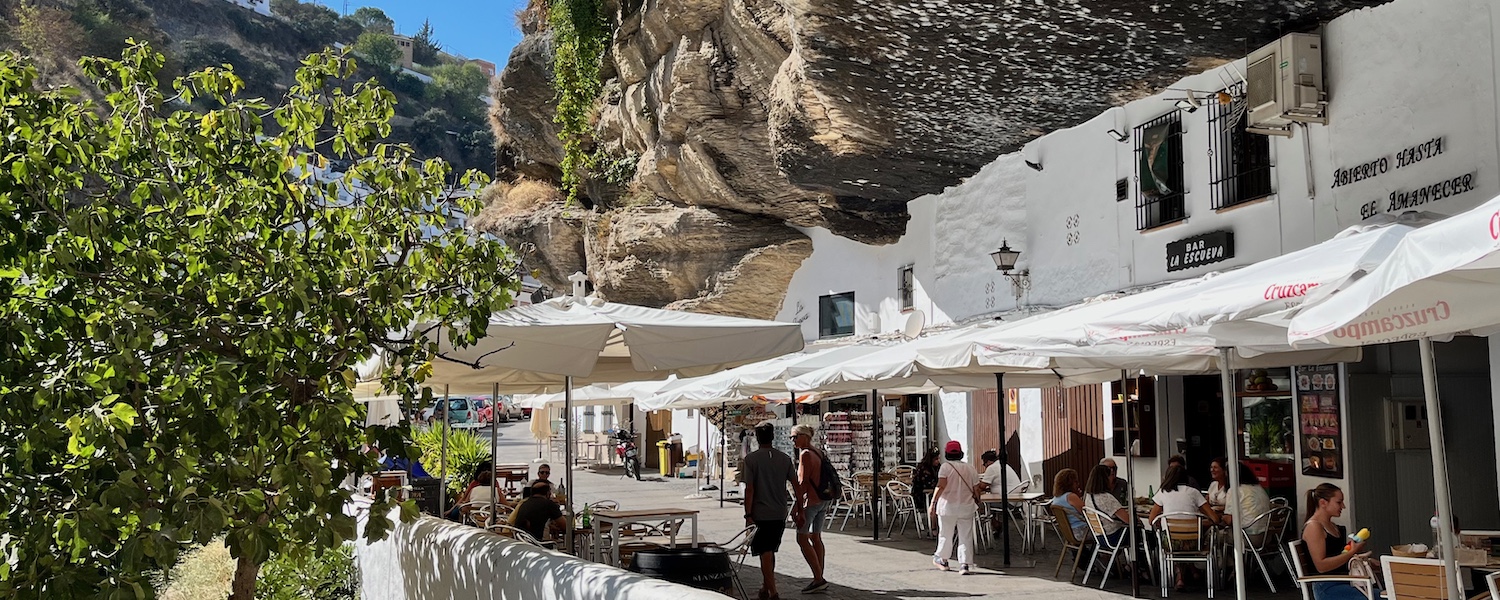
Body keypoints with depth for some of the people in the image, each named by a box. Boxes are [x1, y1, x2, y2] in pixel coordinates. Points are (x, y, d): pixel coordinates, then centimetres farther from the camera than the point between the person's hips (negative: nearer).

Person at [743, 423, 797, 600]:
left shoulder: (751, 459, -8)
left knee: (765, 553, -2)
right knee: (770, 552, 19)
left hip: (760, 514, -4)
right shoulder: (785, 458, 4)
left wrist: (748, 515, -8)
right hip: (780, 514, 4)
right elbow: (796, 485, 3)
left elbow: (749, 489, -12)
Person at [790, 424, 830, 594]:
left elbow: (803, 482, -18)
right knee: (816, 538, 12)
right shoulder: (819, 453, 14)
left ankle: (819, 579, -9)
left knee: (802, 538, -5)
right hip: (823, 500, 9)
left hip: (811, 500, -9)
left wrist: (798, 505, -19)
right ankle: (819, 579, 13)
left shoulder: (805, 454, -13)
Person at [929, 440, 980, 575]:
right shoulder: (970, 468, 5)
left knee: (945, 534, 13)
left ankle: (942, 559, 28)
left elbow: (941, 486, -18)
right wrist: (978, 503, 21)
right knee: (966, 537, 4)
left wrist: (933, 503, -19)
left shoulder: (946, 467, -8)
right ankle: (965, 564, -3)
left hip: (948, 505, -3)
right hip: (966, 506, 3)